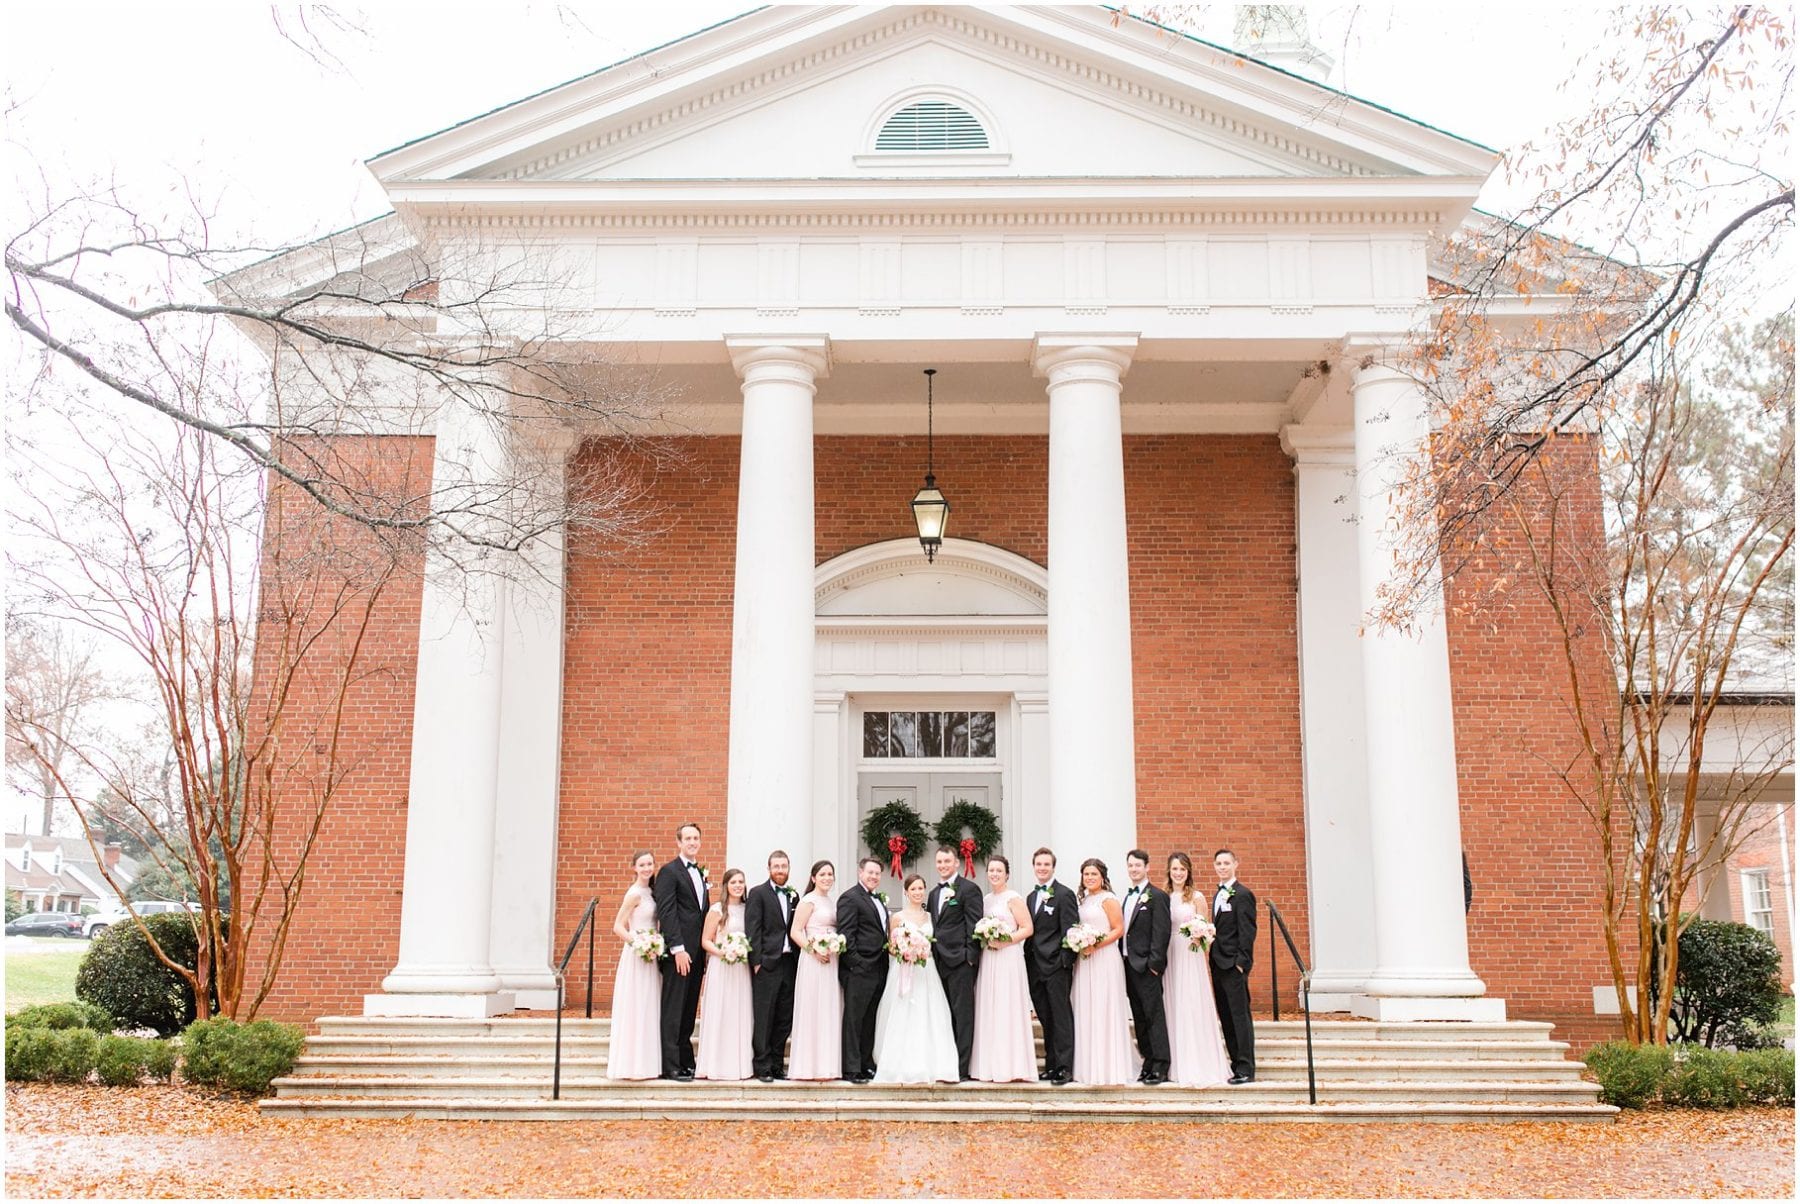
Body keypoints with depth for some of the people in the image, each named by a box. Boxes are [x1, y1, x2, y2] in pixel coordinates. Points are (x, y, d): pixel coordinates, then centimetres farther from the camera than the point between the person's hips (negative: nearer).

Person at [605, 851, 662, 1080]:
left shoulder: (650, 892, 12)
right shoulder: (635, 893, -12)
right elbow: (618, 927, -15)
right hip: (637, 957, -9)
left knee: (648, 1010, 10)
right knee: (636, 1009, -5)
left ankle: (646, 1064, 16)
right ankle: (633, 1064, 0)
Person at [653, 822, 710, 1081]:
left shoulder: (702, 873, 18)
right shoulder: (669, 872, -5)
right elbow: (666, 913, -12)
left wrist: (708, 951, 13)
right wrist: (678, 949, -18)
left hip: (698, 952, 7)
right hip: (679, 952, -7)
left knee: (690, 1009, 9)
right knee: (673, 1010, -4)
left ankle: (686, 1062, 13)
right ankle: (671, 1067, -1)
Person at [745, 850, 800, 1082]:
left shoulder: (793, 896, 15)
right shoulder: (758, 894, 0)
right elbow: (752, 930, -6)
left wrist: (798, 959, 5)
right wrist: (756, 962, -12)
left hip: (789, 962, 5)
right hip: (767, 963, -5)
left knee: (785, 1019, 7)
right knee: (764, 1019, -2)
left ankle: (777, 1065, 15)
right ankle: (762, 1067, 4)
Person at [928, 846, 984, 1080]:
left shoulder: (969, 889, -4)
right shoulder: (934, 893, 19)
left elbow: (974, 924, -9)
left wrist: (970, 955, -15)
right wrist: (931, 953, 15)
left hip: (960, 961, -7)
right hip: (939, 961, 7)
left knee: (963, 1015, -6)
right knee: (946, 1015, 9)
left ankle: (962, 1068, -5)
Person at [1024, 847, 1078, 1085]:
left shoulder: (1064, 894, -5)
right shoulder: (1031, 897, 18)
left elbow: (1069, 930, -10)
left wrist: (1066, 961, -16)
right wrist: (1027, 962, 11)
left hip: (1055, 965, -7)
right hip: (1035, 967, 7)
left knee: (1061, 1017, -5)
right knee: (1045, 1019, 10)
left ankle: (1064, 1067, -4)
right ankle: (1051, 1065, 15)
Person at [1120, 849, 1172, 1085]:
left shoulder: (1156, 897, -8)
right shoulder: (1128, 896, 16)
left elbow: (1161, 932, -13)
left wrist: (1154, 963, -18)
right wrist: (1122, 958, 9)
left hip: (1147, 966, -8)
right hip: (1129, 964, 8)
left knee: (1154, 1016, -7)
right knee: (1139, 1018, 10)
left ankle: (1161, 1068, -5)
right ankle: (1148, 1064, 16)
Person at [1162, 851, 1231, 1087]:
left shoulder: (1197, 897, 0)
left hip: (1190, 955, -3)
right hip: (1169, 955, 3)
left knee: (1193, 1008, -5)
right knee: (1172, 1008, 4)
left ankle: (1199, 1066, 1)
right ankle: (1177, 1065, 11)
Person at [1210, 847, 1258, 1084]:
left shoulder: (1242, 894, -9)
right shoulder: (1217, 894, 17)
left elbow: (1248, 931, -13)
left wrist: (1241, 962, -17)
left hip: (1234, 966, -9)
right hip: (1218, 964, 9)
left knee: (1240, 1016, -6)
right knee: (1226, 1018, 9)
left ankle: (1246, 1069, -2)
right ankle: (1237, 1066, 15)